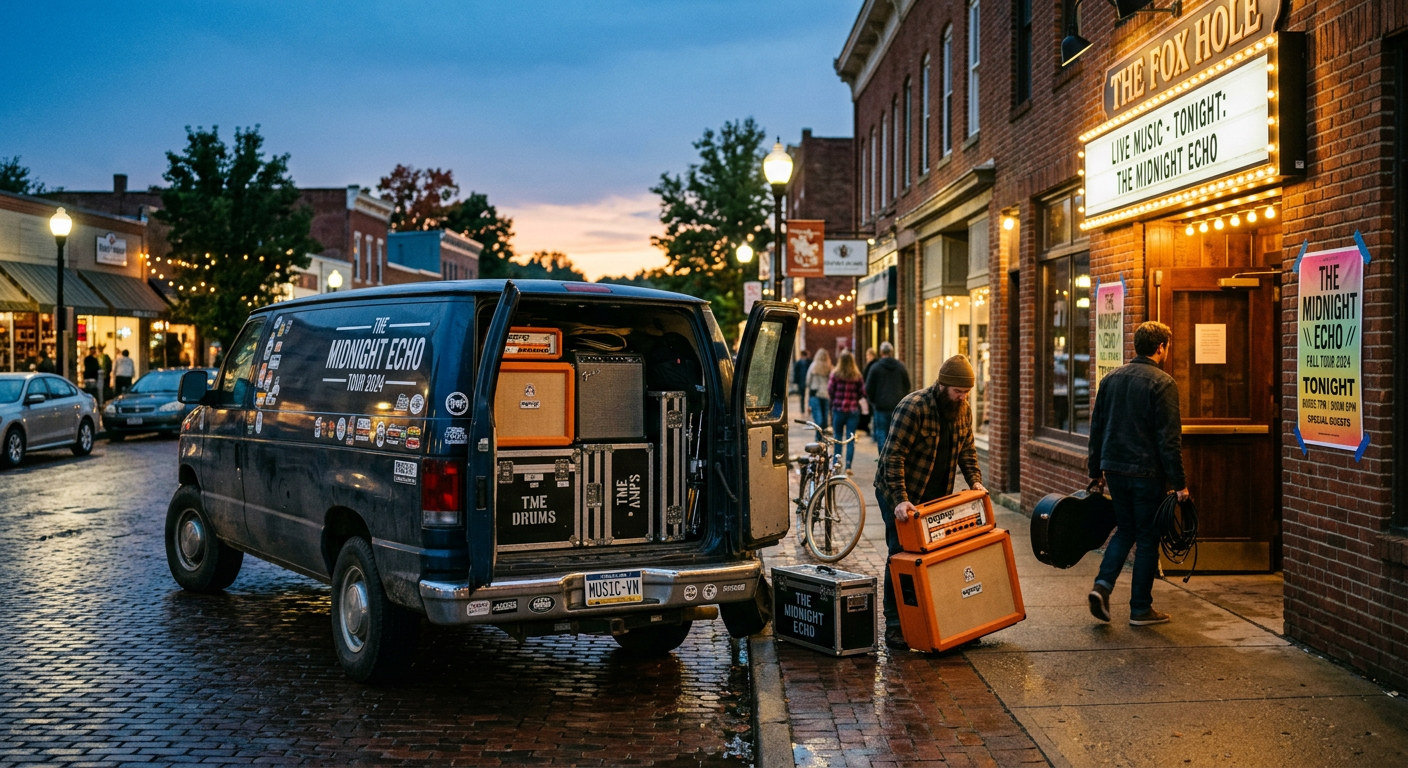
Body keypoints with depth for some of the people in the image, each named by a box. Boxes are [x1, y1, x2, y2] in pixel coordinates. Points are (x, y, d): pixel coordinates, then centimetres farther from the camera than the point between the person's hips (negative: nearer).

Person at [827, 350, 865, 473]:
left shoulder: (835, 374, -6)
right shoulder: (857, 376, -3)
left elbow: (830, 390, -6)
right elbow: (862, 390, -3)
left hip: (838, 409, 0)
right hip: (853, 410, 0)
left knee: (838, 437, 13)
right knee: (851, 439, 3)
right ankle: (848, 466, -3)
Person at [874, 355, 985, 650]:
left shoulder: (963, 410, 0)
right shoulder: (913, 407, -23)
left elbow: (967, 449, 13)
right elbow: (893, 457, -25)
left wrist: (975, 480, -5)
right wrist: (899, 501, -32)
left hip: (935, 495, 6)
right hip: (900, 495, -6)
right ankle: (895, 625, -1)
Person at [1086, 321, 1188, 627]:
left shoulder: (1111, 378, 8)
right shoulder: (1162, 383, -11)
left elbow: (1097, 428, 12)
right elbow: (1169, 438, -14)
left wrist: (1096, 470, 19)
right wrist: (1179, 483, -10)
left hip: (1115, 469, 6)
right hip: (1147, 472, -6)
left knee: (1125, 529, 19)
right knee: (1147, 537, 5)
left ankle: (1102, 585, 1)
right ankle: (1141, 608, 11)